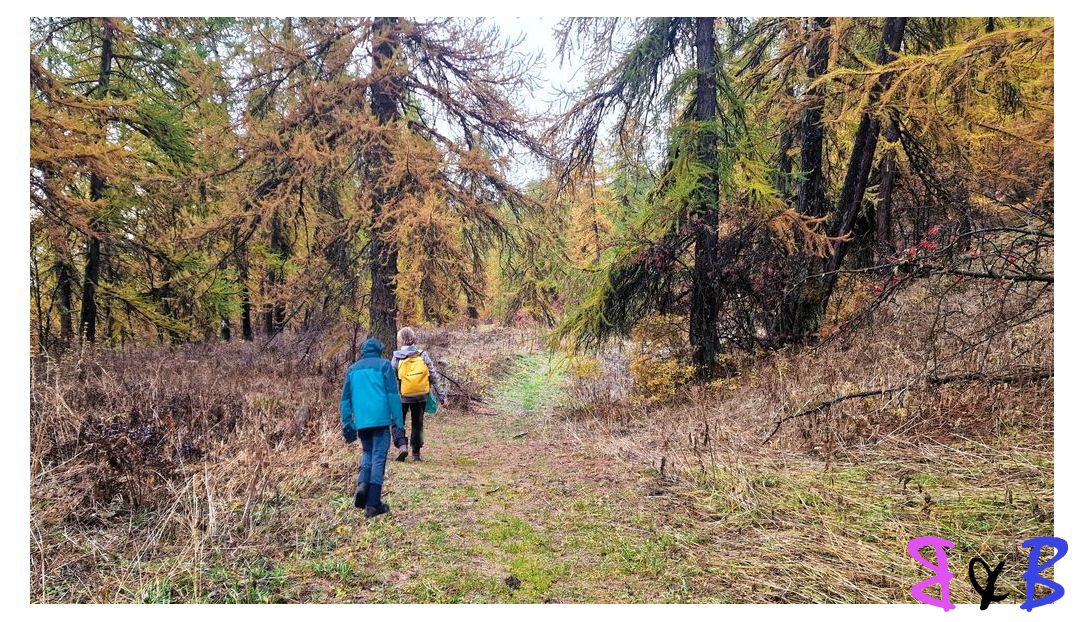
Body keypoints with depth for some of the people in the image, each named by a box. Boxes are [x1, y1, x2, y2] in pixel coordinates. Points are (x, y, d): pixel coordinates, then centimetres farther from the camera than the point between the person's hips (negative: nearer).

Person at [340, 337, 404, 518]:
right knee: (379, 457, 0)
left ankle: (362, 484, -5)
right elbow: (393, 394, -5)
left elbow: (345, 399, 15)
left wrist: (347, 424, 19)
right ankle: (373, 504, -1)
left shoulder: (353, 369, 15)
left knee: (367, 453, 21)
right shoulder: (384, 365, 2)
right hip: (380, 420, -4)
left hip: (361, 421, 4)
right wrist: (398, 421, -3)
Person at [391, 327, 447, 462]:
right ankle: (416, 453, 17)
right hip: (420, 396, 2)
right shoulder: (423, 355, -2)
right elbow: (434, 377, -2)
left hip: (402, 396, -2)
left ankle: (402, 446, -5)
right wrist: (442, 397, 3)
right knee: (417, 424, 15)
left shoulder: (397, 357, -6)